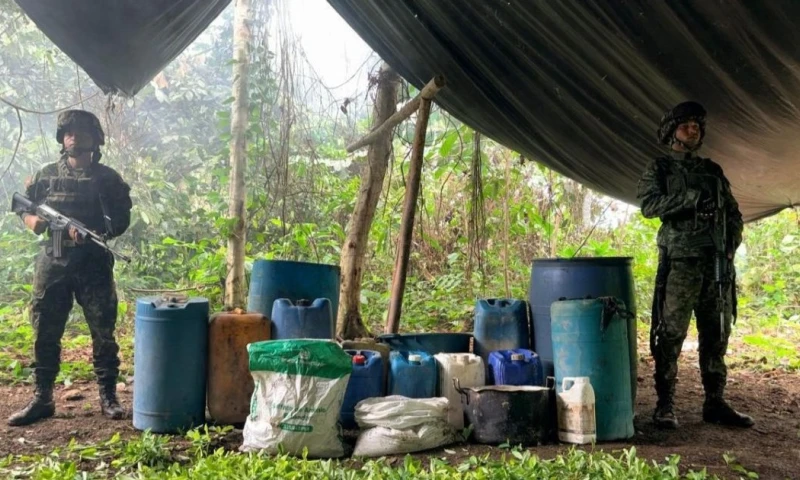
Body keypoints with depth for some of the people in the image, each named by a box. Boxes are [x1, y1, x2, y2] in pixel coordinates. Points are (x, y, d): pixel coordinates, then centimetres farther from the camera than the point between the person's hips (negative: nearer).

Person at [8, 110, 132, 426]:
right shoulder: (47, 175, 10)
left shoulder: (108, 179, 4)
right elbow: (24, 210, 14)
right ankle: (42, 399, 16)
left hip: (94, 264, -2)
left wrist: (91, 234, -20)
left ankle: (108, 397, 11)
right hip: (53, 262, 2)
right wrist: (37, 222, -9)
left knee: (103, 332, 1)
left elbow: (120, 221, -3)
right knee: (45, 332, 5)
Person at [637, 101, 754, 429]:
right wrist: (691, 197, -16)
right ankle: (665, 405, 1)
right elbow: (648, 205, -10)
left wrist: (731, 245, 4)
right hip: (679, 262, -5)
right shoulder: (659, 169, 8)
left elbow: (734, 214, 21)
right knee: (670, 336, -6)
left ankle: (715, 403, 17)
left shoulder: (713, 171, 22)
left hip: (717, 263, 5)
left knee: (716, 336, 8)